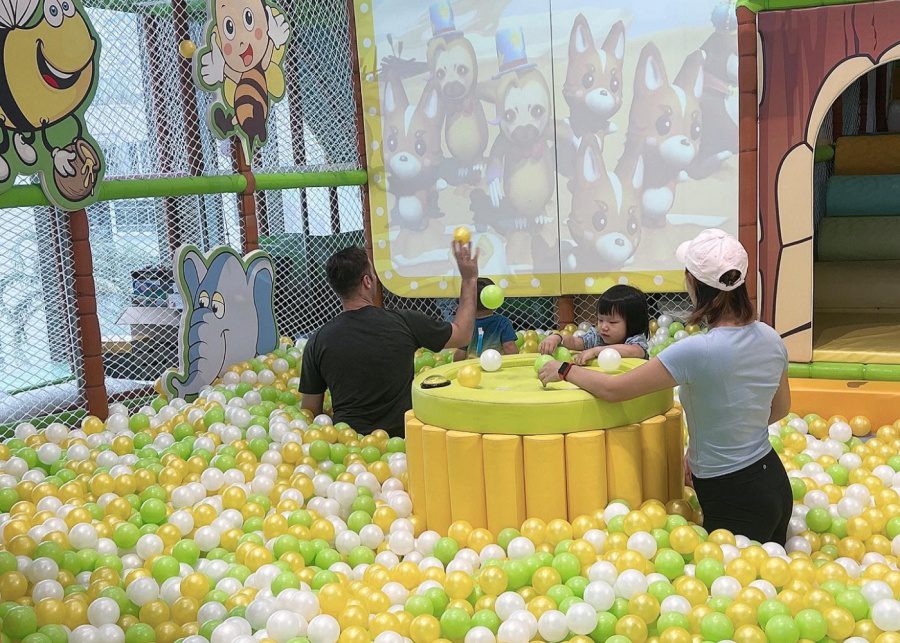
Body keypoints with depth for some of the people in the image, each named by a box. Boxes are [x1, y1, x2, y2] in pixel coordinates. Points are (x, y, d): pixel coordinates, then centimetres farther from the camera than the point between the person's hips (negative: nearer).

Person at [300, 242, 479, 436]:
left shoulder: (317, 342, -5)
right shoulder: (404, 322, -8)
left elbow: (310, 410, 3)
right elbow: (462, 334, 9)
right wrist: (469, 279, 17)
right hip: (401, 439, -2)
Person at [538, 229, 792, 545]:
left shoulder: (697, 351, -28)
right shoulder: (770, 338, -4)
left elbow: (613, 389, -19)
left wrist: (565, 370, -2)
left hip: (734, 501, -8)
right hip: (773, 480, 8)